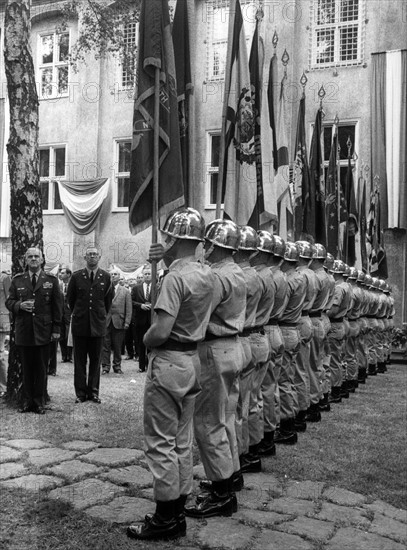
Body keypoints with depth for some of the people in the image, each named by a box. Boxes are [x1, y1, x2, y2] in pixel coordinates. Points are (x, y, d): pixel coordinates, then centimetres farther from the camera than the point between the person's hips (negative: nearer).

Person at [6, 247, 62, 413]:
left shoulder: (51, 280, 6)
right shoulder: (17, 280, 10)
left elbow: (57, 306, 4)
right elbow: (9, 301, 9)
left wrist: (56, 328, -1)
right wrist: (19, 305, -13)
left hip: (43, 331, -1)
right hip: (23, 331, 1)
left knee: (41, 369, 4)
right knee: (26, 368, 6)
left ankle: (39, 402, 13)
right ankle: (27, 401, 16)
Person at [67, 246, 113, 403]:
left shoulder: (106, 277, 1)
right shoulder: (76, 276, 0)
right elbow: (70, 298, 12)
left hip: (98, 325, 0)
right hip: (80, 324, 0)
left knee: (95, 360, 5)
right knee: (79, 361, 4)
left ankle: (93, 392, 14)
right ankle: (80, 393, 11)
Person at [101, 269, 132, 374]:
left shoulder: (125, 291, 8)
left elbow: (128, 308, 4)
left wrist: (127, 322, -4)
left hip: (118, 322, 0)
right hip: (105, 321, 0)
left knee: (117, 346, 4)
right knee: (105, 345, 1)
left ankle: (117, 366, 14)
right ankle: (105, 366, 9)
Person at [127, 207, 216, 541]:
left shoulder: (175, 277, -21)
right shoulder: (207, 274, 5)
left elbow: (161, 331, -27)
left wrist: (146, 339, -5)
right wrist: (169, 259, 12)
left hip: (169, 363, -9)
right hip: (193, 360, 9)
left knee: (161, 442, 2)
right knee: (182, 441, 16)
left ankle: (166, 519, 11)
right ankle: (178, 511, 26)